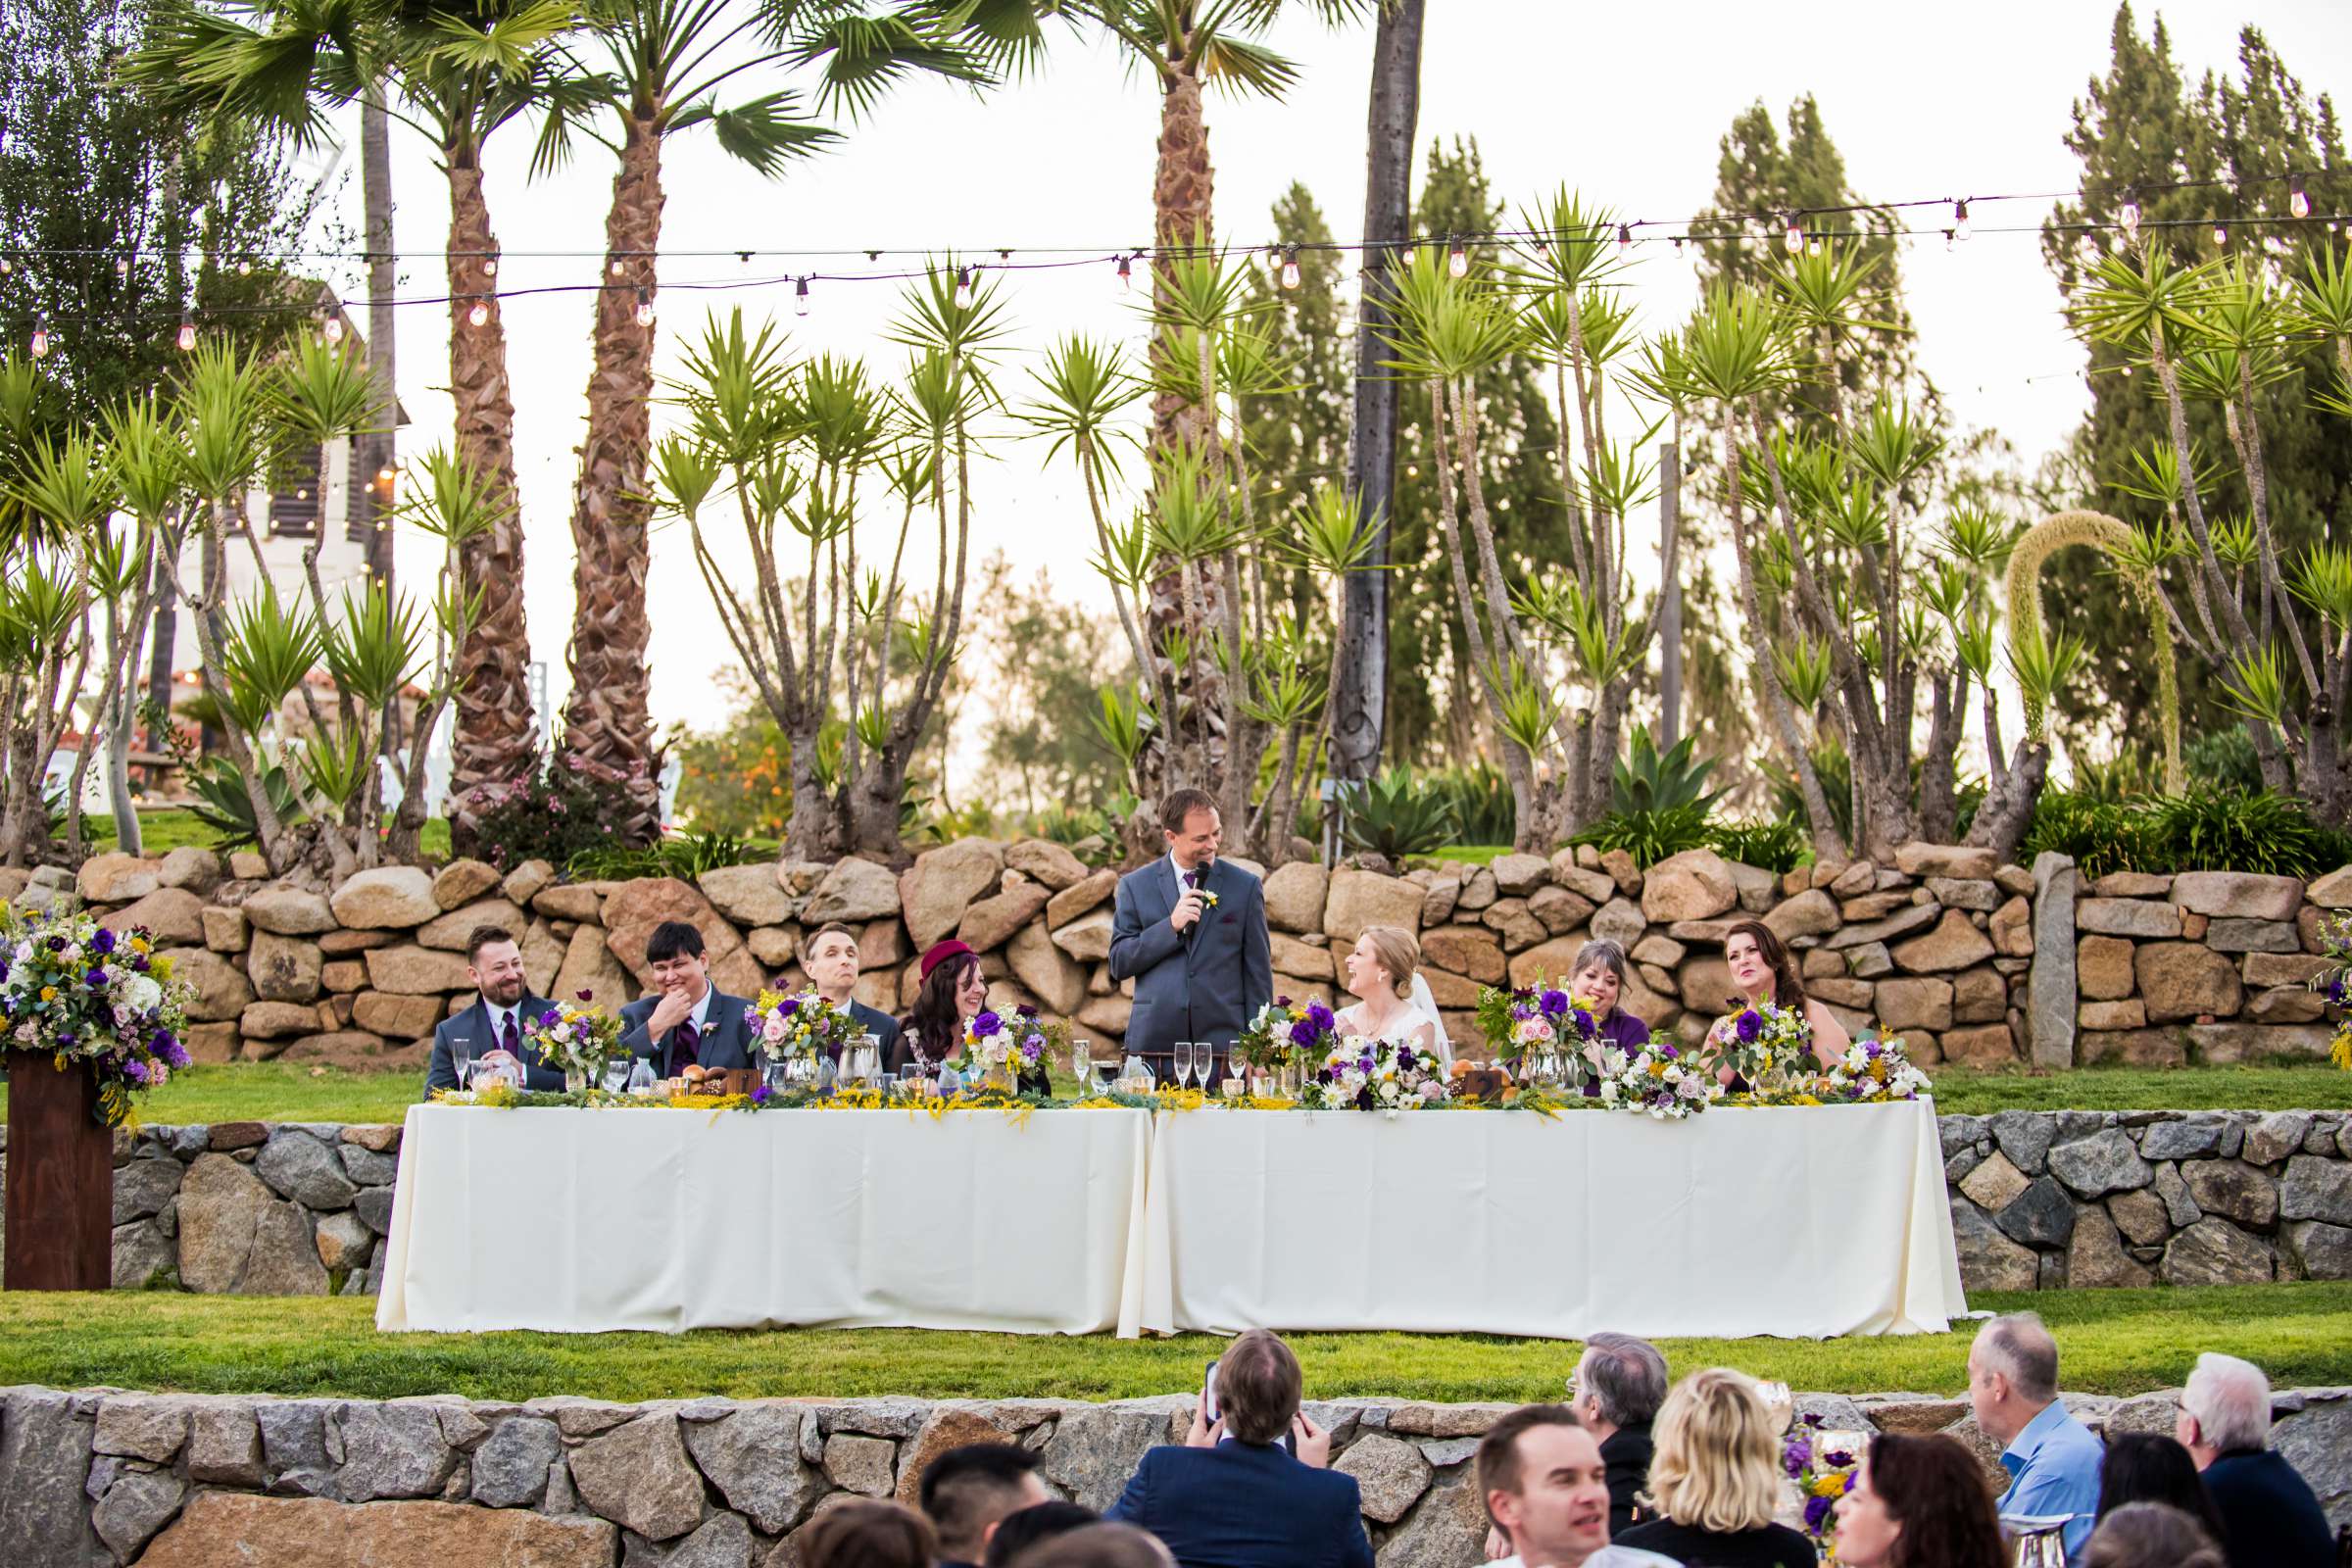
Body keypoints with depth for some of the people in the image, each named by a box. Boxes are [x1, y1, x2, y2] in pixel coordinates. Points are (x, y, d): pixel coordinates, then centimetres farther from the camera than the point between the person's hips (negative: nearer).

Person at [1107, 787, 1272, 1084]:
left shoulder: (1245, 887, 7)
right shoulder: (1135, 886, 8)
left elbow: (1258, 973, 8)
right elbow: (1118, 964, 4)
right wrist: (1171, 926, -9)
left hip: (1223, 1043, 0)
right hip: (1155, 1046, 0)